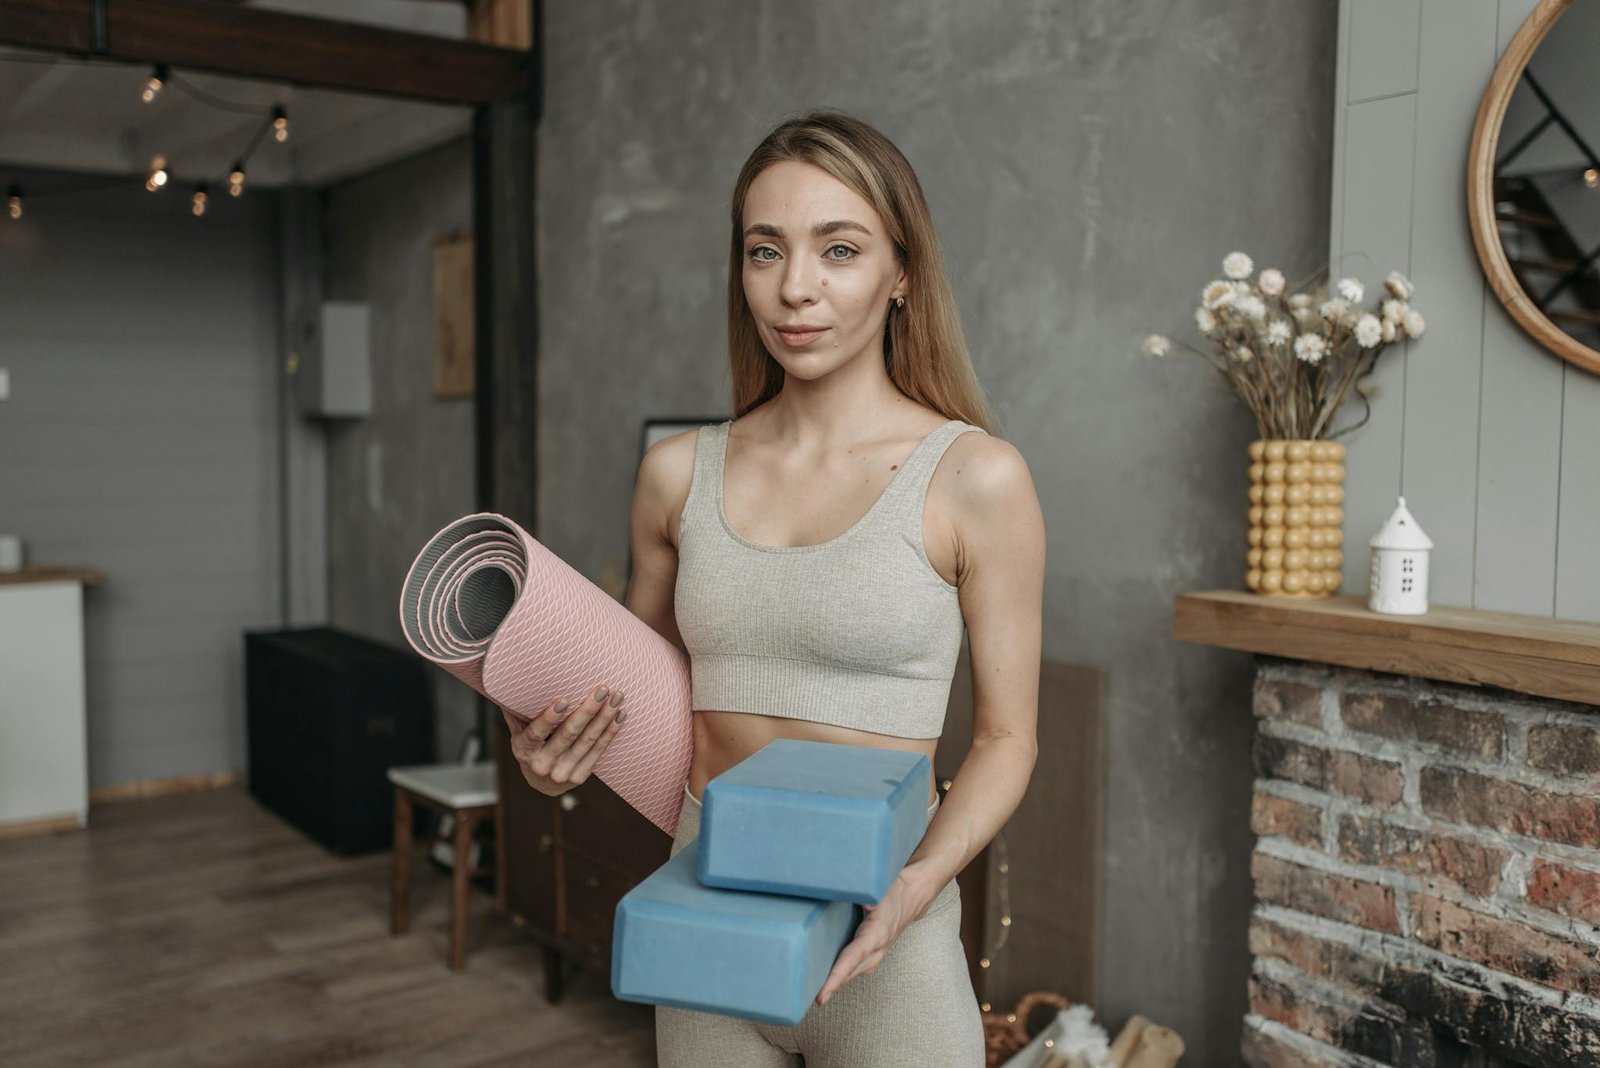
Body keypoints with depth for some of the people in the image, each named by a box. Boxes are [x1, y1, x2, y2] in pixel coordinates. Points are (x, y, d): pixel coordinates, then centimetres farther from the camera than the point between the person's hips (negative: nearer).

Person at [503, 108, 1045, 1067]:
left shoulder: (974, 477, -10)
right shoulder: (678, 473, 1)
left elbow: (1006, 736, -4)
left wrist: (916, 885, -18)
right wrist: (561, 753, -4)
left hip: (877, 951, -3)